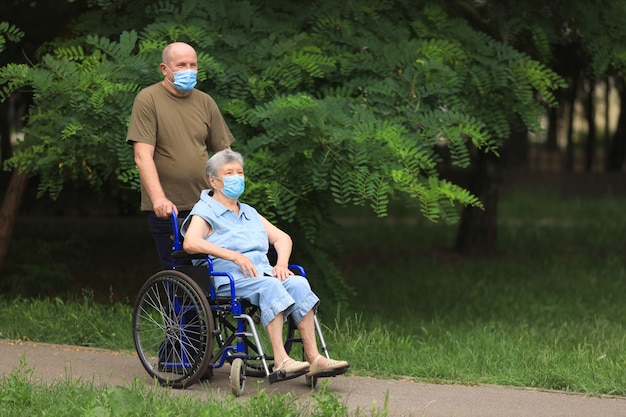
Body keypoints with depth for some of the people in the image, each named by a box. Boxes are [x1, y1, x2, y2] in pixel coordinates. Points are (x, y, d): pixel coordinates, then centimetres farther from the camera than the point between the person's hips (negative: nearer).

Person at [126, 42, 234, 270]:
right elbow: (143, 156, -12)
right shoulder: (148, 100, -3)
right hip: (166, 208, -4)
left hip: (205, 206, 4)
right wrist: (158, 198, -23)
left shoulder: (205, 102, 12)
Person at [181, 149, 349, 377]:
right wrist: (234, 256, -21)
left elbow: (282, 238, 26)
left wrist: (281, 264, 3)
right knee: (270, 287, -35)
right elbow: (190, 243, -14)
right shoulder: (204, 211, 6)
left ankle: (314, 358, -29)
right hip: (229, 277, -6)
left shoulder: (249, 212, 29)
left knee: (298, 284, -24)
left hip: (263, 271, 6)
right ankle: (281, 361, -42)